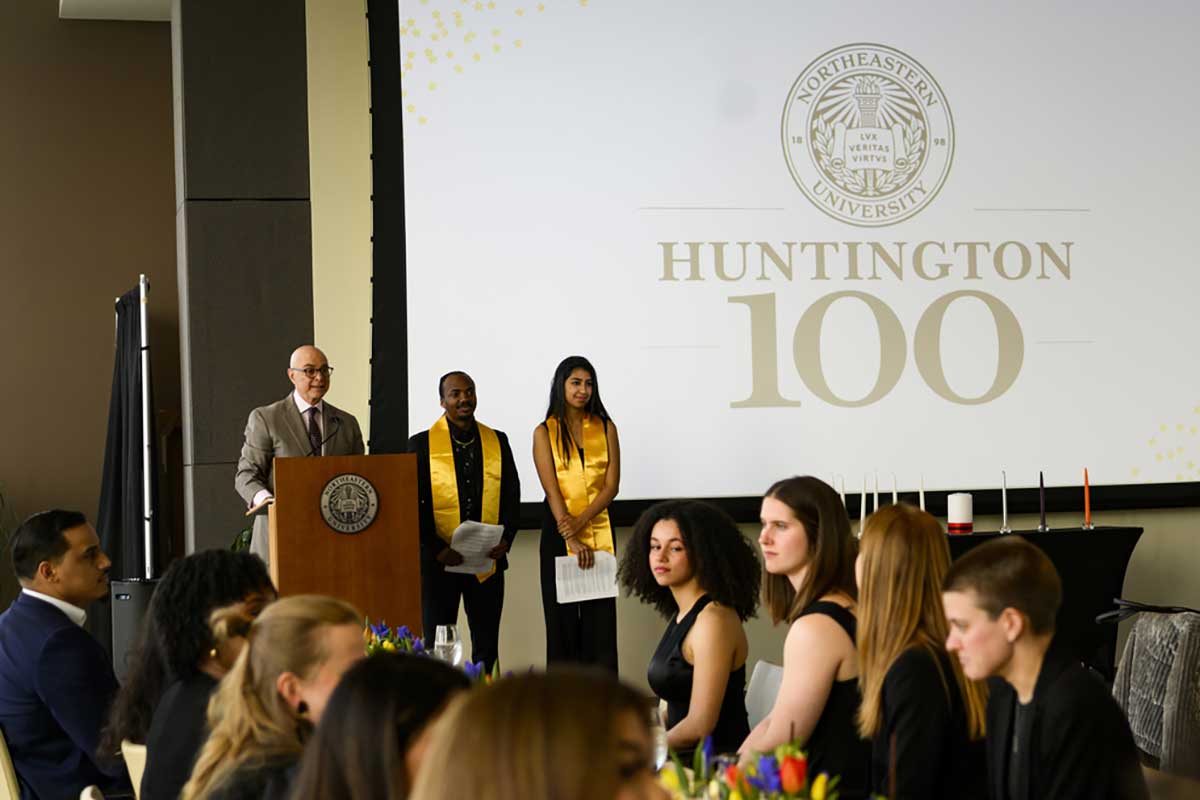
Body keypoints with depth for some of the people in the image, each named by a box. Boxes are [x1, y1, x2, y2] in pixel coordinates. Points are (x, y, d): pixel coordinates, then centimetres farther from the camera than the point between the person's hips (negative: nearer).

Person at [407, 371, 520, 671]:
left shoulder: (497, 442, 9)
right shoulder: (421, 444, 1)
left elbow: (512, 497, 10)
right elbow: (413, 503, -2)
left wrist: (506, 538, -7)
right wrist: (437, 549, -12)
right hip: (438, 562, -2)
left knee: (487, 647, 6)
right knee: (436, 646, 3)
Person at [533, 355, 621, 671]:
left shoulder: (605, 428, 7)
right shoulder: (545, 433, 2)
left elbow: (612, 485, 0)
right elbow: (552, 489, -7)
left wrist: (581, 521, -15)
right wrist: (572, 539, -17)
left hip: (599, 530, 2)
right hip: (559, 533, -1)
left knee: (601, 618, 0)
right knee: (563, 616, 1)